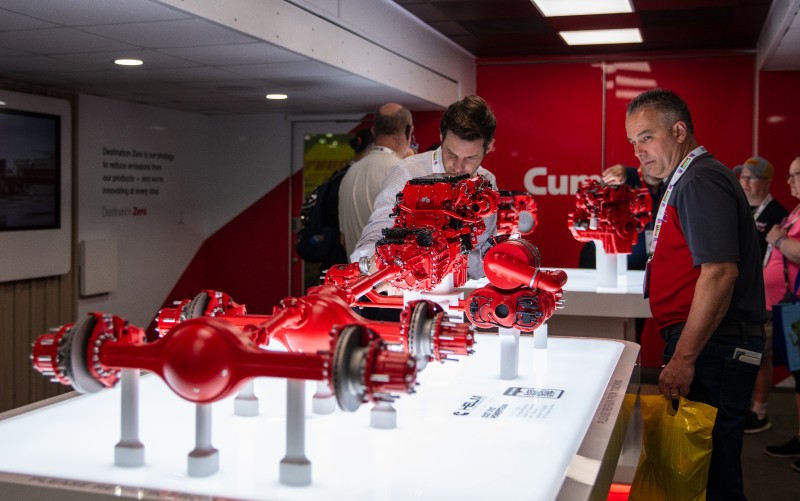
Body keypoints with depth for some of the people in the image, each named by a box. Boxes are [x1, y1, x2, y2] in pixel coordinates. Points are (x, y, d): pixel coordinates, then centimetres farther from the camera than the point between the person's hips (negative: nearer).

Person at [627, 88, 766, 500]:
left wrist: (683, 358, -22)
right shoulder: (683, 180, 18)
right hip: (707, 345, 10)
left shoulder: (700, 181, -14)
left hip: (711, 348, -10)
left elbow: (720, 273, -23)